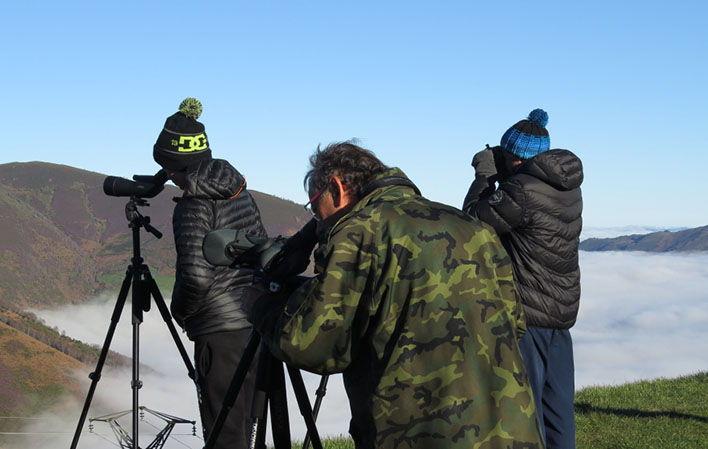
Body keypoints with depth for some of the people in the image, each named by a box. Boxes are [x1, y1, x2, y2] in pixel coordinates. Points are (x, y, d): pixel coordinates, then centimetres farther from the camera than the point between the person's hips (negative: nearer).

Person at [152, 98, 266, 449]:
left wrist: (179, 312, -4)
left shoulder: (193, 206, -15)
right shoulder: (238, 189, 9)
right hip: (256, 319, 8)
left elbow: (196, 276, -23)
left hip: (222, 330, -8)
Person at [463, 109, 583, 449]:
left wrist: (485, 175, 6)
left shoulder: (522, 190, -19)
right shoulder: (568, 187, 6)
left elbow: (474, 218, -5)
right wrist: (499, 176, 11)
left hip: (527, 315, -8)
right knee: (558, 408, 12)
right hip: (562, 316, 8)